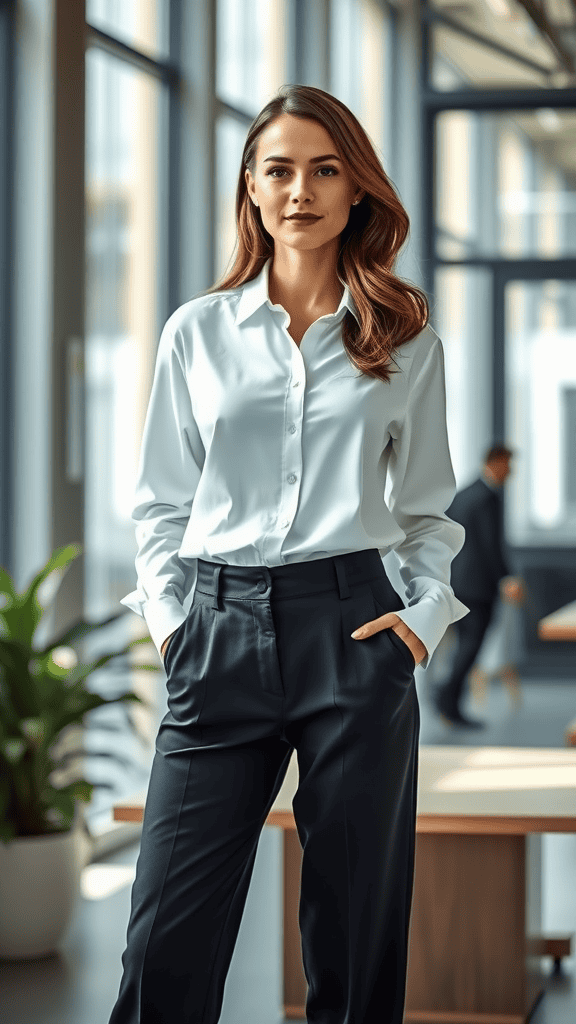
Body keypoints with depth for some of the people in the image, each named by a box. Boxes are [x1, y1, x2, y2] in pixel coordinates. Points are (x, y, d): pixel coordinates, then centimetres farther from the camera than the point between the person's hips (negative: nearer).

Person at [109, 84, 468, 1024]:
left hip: (352, 628, 0)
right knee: (167, 945, -3)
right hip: (221, 630, 0)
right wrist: (169, 618, 2)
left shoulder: (408, 344, 9)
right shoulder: (197, 331, 9)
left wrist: (428, 612, 1)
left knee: (357, 939, 5)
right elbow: (161, 500, 14)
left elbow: (429, 507, 16)